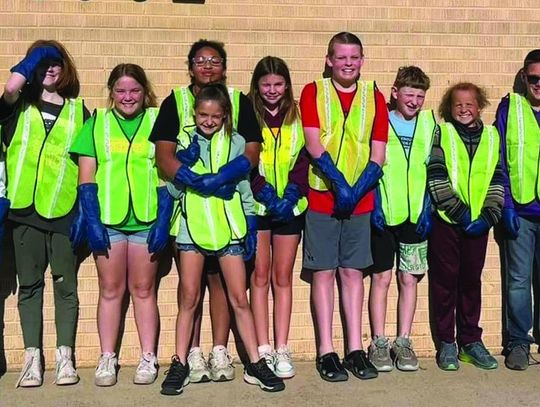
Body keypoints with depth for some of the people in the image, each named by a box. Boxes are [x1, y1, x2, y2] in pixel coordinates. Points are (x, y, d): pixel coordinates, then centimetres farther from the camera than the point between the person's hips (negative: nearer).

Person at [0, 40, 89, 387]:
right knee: (29, 284, 5)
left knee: (65, 285, 4)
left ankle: (65, 357, 12)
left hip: (64, 210, 0)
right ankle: (32, 358, 12)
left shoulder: (78, 110, 12)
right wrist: (36, 55, -2)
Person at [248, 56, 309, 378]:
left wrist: (292, 193, -12)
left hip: (291, 206, 2)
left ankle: (282, 350, 10)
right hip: (255, 205, -2)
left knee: (283, 277, 5)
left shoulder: (298, 116, 8)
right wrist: (266, 193, -16)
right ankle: (264, 350, 7)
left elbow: (304, 159, 2)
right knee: (260, 276, 1)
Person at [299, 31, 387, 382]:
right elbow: (314, 144, -9)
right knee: (324, 271, 2)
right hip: (322, 196, -2)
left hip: (360, 200, 2)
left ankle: (355, 349, 15)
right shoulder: (314, 92, 3)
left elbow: (378, 154, 2)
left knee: (353, 271, 8)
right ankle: (326, 351, 9)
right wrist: (340, 184, -17)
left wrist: (357, 190, -11)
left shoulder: (374, 97, 8)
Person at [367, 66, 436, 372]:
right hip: (383, 214, -2)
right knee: (381, 278, 2)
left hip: (416, 216, 3)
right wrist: (373, 205, -9)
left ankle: (403, 342, 17)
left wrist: (427, 209, 1)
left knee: (409, 279, 7)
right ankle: (379, 343, 12)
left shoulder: (429, 124, 8)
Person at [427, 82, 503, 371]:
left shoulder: (492, 137, 10)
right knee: (445, 281, 3)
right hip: (446, 220, -2)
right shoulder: (441, 134, 2)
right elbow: (436, 177, -7)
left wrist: (488, 216, -7)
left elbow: (498, 179, 5)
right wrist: (460, 212, -13)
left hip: (478, 222, 2)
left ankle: (471, 341, 20)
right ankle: (446, 343, 13)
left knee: (471, 281, 9)